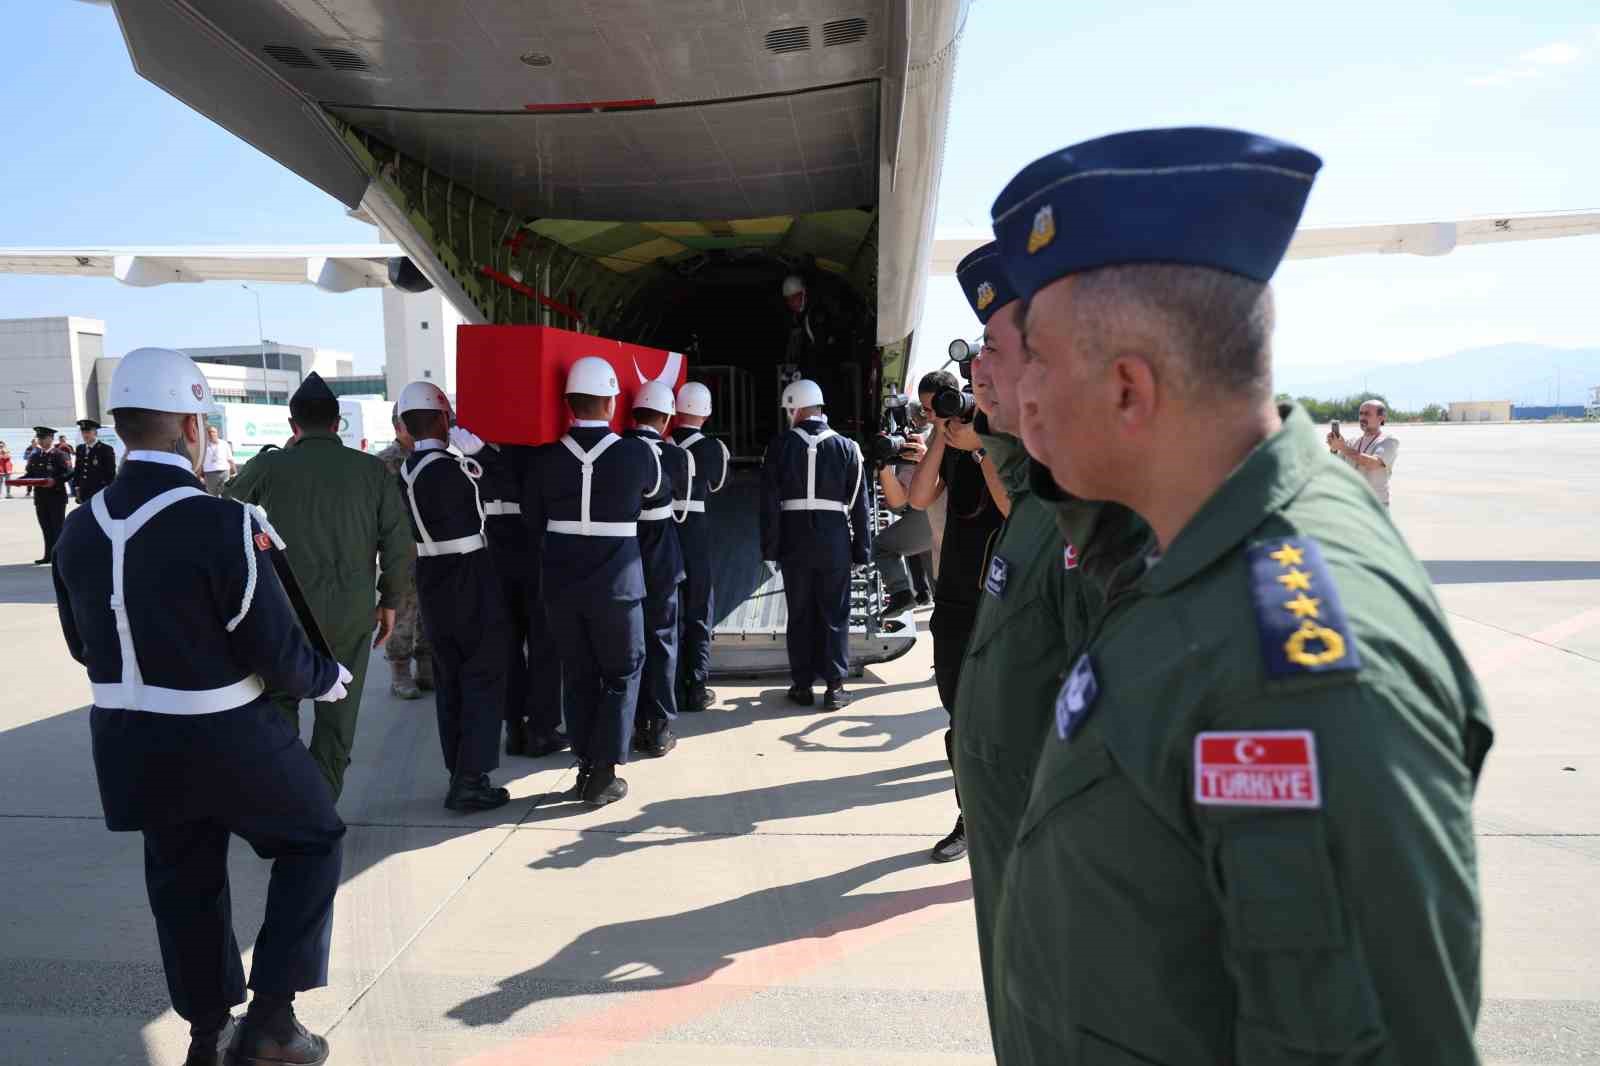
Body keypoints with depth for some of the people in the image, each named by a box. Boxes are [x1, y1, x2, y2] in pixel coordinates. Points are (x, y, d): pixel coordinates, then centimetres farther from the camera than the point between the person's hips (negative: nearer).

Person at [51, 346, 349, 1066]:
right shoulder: (224, 524, -23)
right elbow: (277, 651, -19)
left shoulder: (79, 530, -2)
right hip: (224, 738, -6)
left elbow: (83, 644, 10)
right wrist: (329, 678, 1)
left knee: (182, 880, 21)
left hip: (129, 739, 6)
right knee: (313, 839, 15)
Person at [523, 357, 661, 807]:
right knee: (622, 672, 11)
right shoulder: (636, 454, -10)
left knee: (577, 675, 15)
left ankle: (585, 766, 21)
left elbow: (532, 522, 4)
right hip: (617, 583, -3)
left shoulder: (545, 458, -4)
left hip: (561, 584, 3)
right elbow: (656, 488, 12)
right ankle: (604, 773, 9)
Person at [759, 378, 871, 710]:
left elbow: (769, 502, -4)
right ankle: (834, 686, 9)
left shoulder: (780, 446, -3)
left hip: (794, 539, 0)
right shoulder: (846, 447, -1)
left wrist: (770, 547, 2)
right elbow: (859, 504, 0)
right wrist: (862, 548, 6)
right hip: (834, 540, 0)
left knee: (800, 614, 10)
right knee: (835, 615, 7)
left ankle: (802, 685, 16)